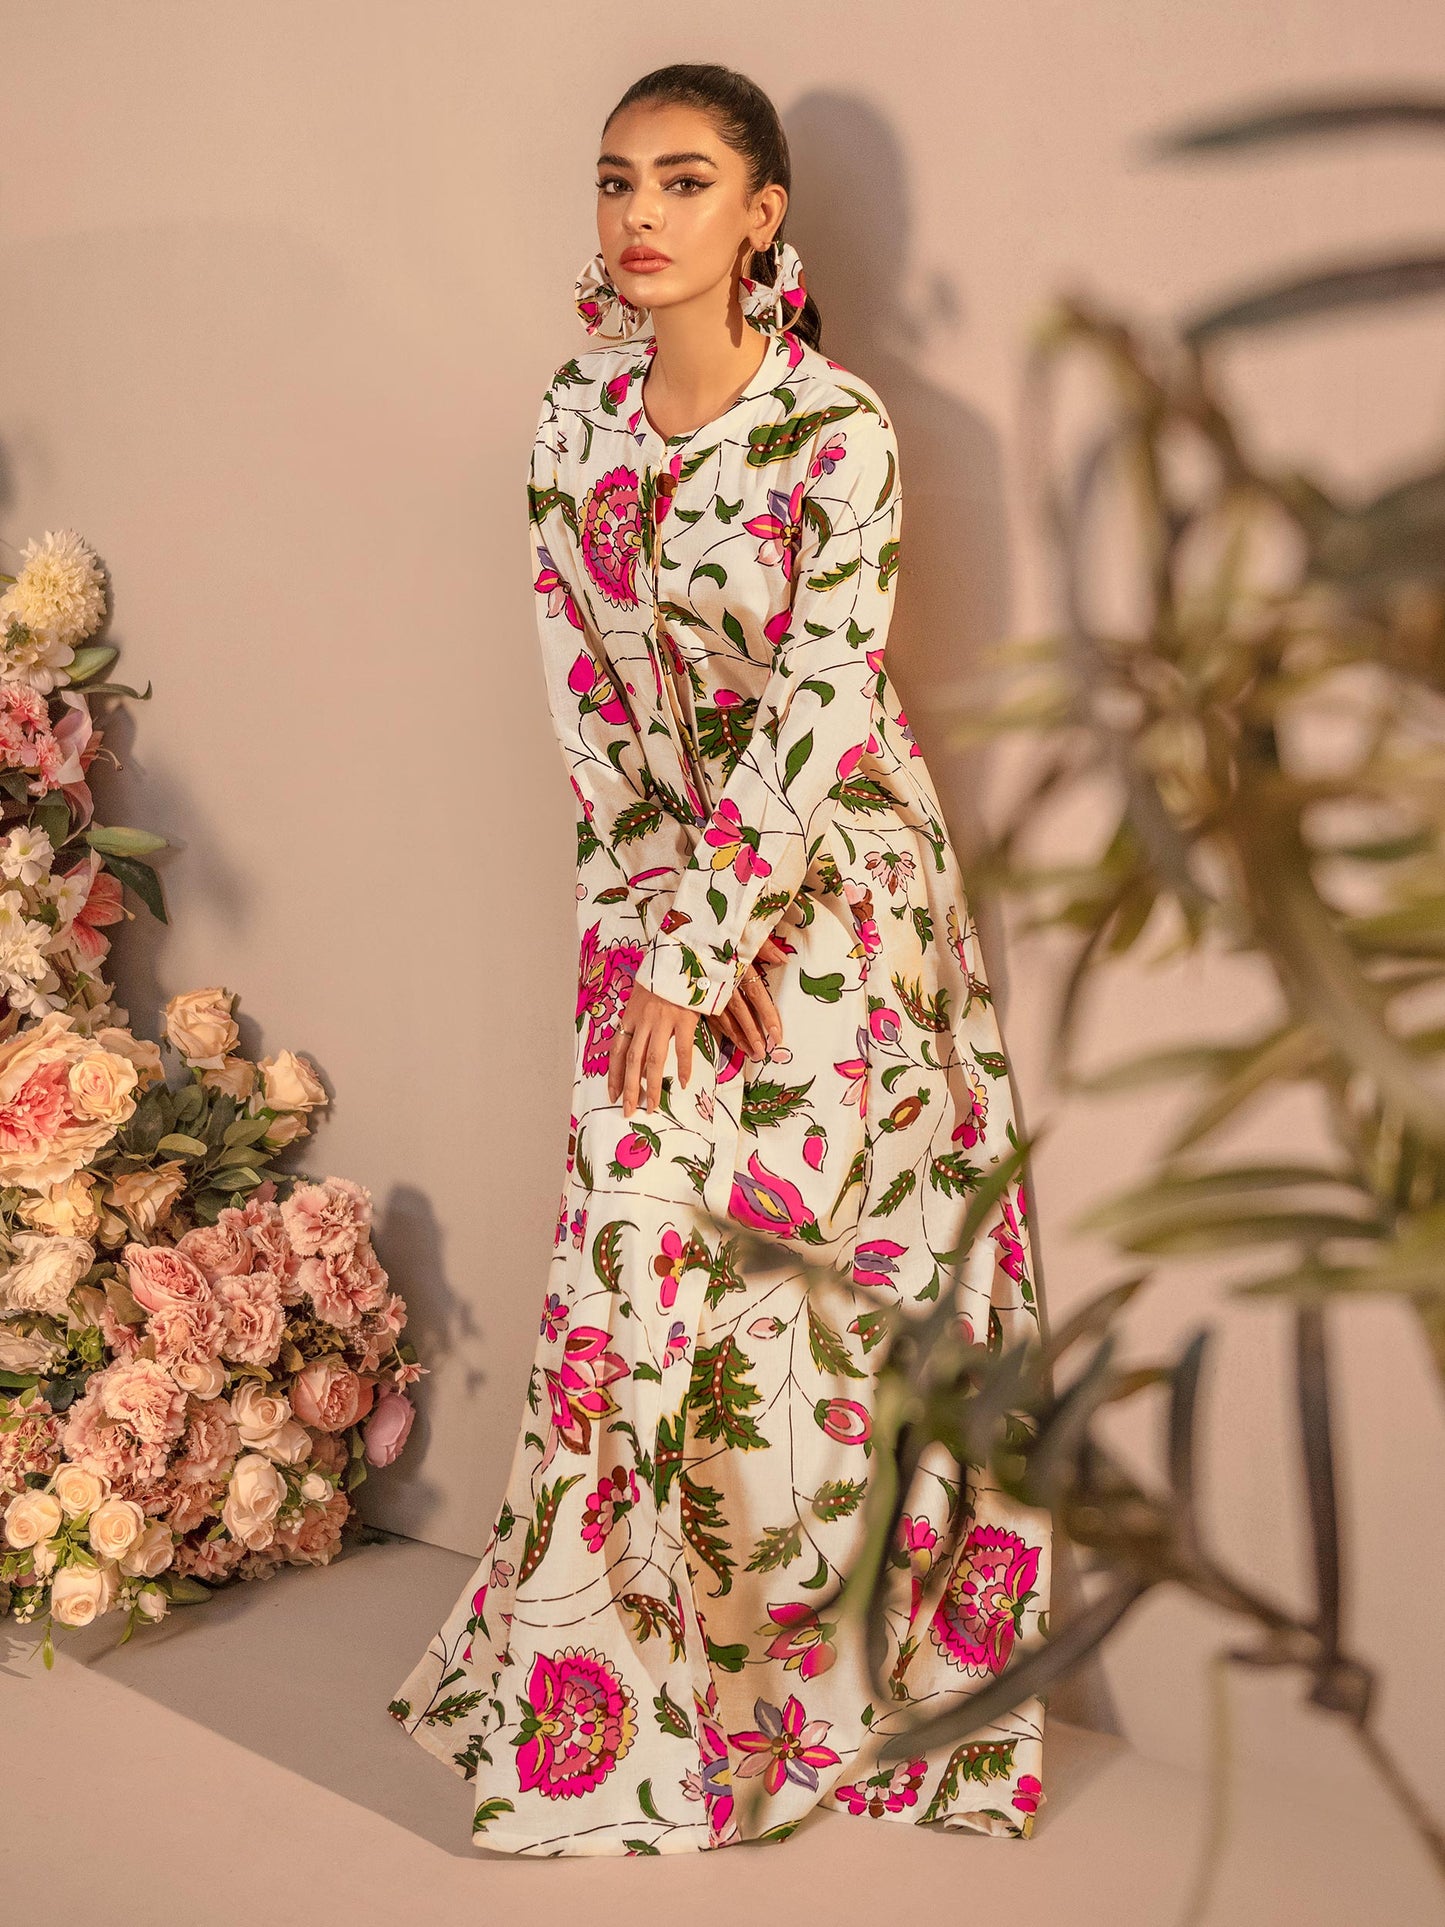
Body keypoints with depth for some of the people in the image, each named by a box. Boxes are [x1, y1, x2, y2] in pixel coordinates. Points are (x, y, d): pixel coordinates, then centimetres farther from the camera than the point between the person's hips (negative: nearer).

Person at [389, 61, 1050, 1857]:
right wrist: (665, 910, -7)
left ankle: (825, 1681, 22)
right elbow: (583, 682, 1)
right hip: (657, 872, 4)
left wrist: (697, 951, -16)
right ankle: (614, 1671, 23)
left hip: (834, 876, -4)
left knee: (815, 1267, 2)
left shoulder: (840, 429, -14)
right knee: (630, 1251, 4)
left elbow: (814, 710, -16)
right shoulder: (575, 416, 2)